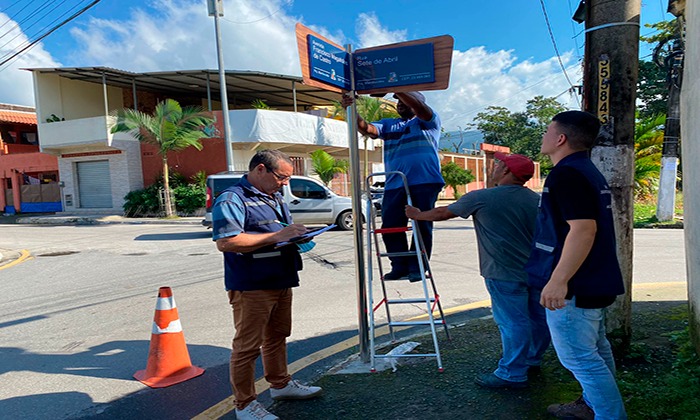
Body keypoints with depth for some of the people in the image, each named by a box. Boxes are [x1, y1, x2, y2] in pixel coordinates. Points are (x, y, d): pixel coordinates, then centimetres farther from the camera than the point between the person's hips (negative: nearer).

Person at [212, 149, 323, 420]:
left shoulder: (275, 198, 16)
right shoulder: (232, 199, -14)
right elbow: (225, 242, -26)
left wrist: (297, 238, 2)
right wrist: (277, 237, -25)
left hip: (281, 282, 9)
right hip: (251, 287, -9)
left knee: (277, 336, 22)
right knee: (248, 346, 2)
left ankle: (280, 384, 40)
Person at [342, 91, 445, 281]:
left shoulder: (427, 120, 12)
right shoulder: (388, 124, 24)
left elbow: (419, 107, -11)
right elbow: (366, 129, 8)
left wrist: (397, 89, -15)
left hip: (425, 182, -4)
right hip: (394, 185, 5)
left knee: (422, 226, -2)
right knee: (390, 226, 0)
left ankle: (417, 267, 7)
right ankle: (400, 266, 11)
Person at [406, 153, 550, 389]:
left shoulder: (481, 198, -8)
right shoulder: (537, 200, 7)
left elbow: (442, 213, 3)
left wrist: (417, 215, 19)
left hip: (504, 274, -7)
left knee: (513, 323, -2)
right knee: (538, 318, 17)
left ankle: (512, 374, 7)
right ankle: (532, 360, 34)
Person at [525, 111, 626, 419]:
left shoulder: (566, 174, -20)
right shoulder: (589, 171, 13)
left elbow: (583, 228, -30)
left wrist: (558, 279, -30)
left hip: (575, 285, -11)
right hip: (595, 281, 11)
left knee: (580, 358, -2)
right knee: (596, 349, 21)